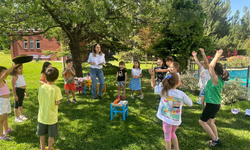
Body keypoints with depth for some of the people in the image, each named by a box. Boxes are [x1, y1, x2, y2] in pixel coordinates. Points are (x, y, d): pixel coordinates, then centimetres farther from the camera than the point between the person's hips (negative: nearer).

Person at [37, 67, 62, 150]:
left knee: (42, 134, 21)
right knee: (51, 135, 14)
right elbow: (57, 103, -19)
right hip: (52, 116, -4)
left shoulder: (41, 87, -7)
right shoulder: (56, 89, -19)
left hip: (42, 115, 4)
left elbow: (39, 100, 0)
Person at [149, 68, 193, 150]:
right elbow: (190, 103, -1)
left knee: (167, 137, 17)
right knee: (172, 133, 30)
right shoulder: (182, 94, -14)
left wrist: (152, 75, 7)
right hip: (177, 120, 2)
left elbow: (153, 85, 3)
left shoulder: (163, 91, -13)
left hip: (166, 119, -2)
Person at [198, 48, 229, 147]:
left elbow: (210, 66, -36)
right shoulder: (220, 78, 0)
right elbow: (208, 65, 3)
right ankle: (216, 139, 28)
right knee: (210, 121, 21)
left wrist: (217, 55, -25)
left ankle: (215, 139, 13)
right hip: (216, 104, 9)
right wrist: (203, 53, 1)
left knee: (202, 121, 7)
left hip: (212, 105, -9)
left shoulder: (216, 79, -23)